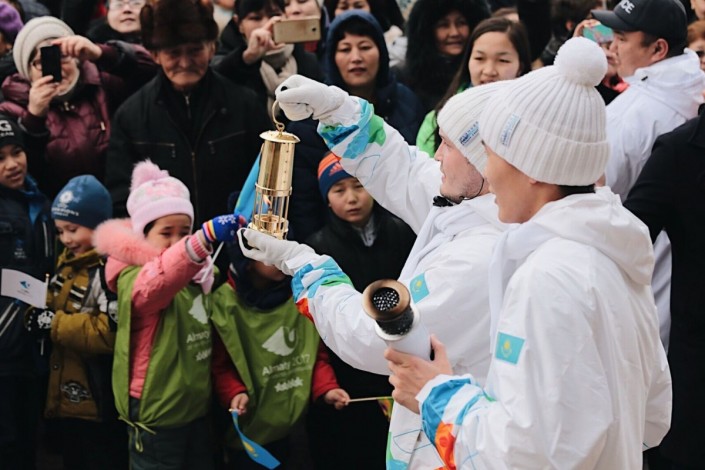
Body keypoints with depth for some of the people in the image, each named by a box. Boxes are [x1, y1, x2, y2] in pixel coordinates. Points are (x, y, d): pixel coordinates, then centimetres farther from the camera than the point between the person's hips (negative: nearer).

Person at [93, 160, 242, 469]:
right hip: (157, 413, -8)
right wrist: (205, 238, -61)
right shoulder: (133, 277, -19)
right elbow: (154, 284, -47)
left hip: (196, 406, 8)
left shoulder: (197, 273, 7)